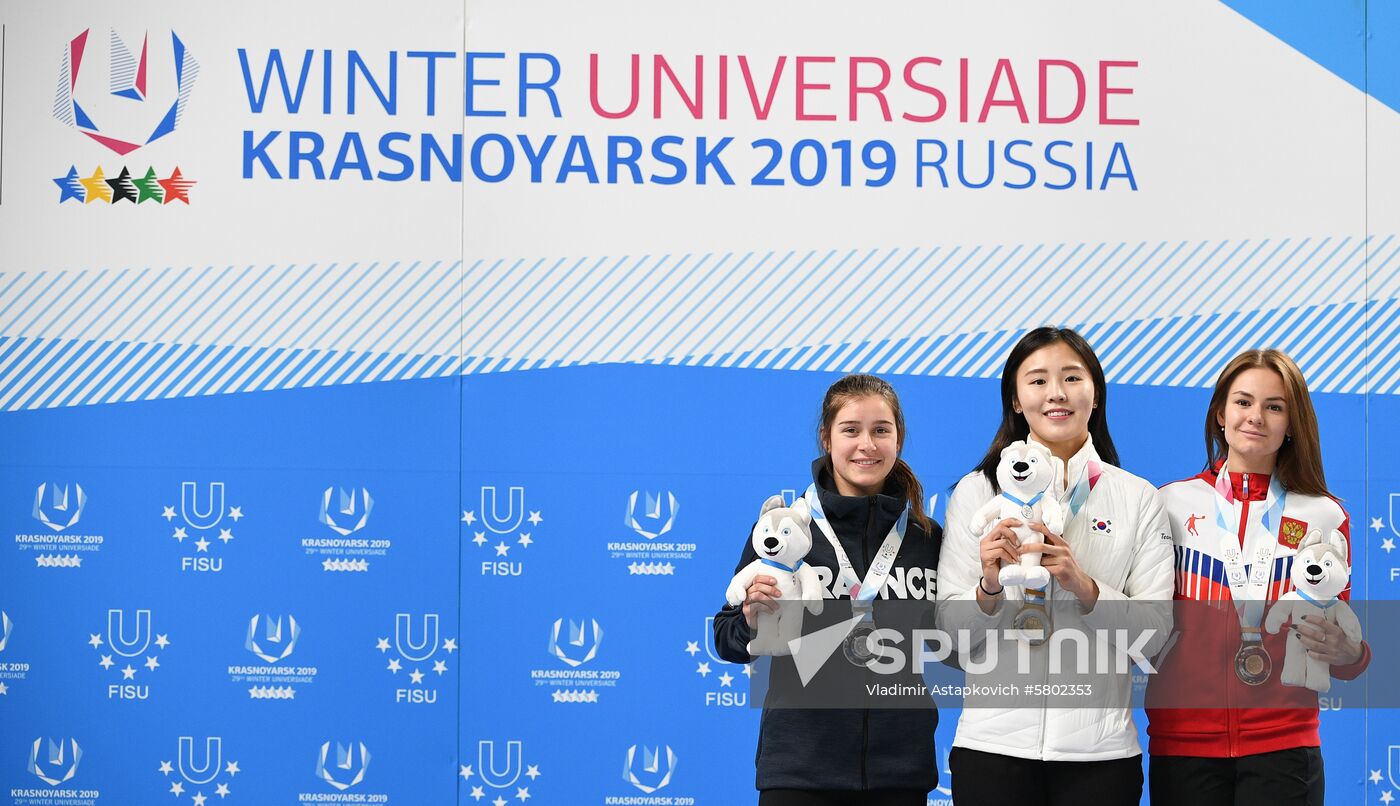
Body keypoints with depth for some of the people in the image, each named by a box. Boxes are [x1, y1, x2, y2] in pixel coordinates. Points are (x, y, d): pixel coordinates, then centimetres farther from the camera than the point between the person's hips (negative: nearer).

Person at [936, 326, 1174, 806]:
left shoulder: (1138, 498, 5)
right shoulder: (978, 490, 3)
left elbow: (1153, 633, 0)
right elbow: (951, 627, 2)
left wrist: (1084, 586, -15)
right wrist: (990, 588, -18)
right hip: (994, 742, 0)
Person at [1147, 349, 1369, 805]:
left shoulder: (1325, 516, 6)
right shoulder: (1171, 504, 5)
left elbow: (1342, 645, 11)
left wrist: (1349, 654, -11)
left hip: (1283, 745, 0)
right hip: (1183, 743, 0)